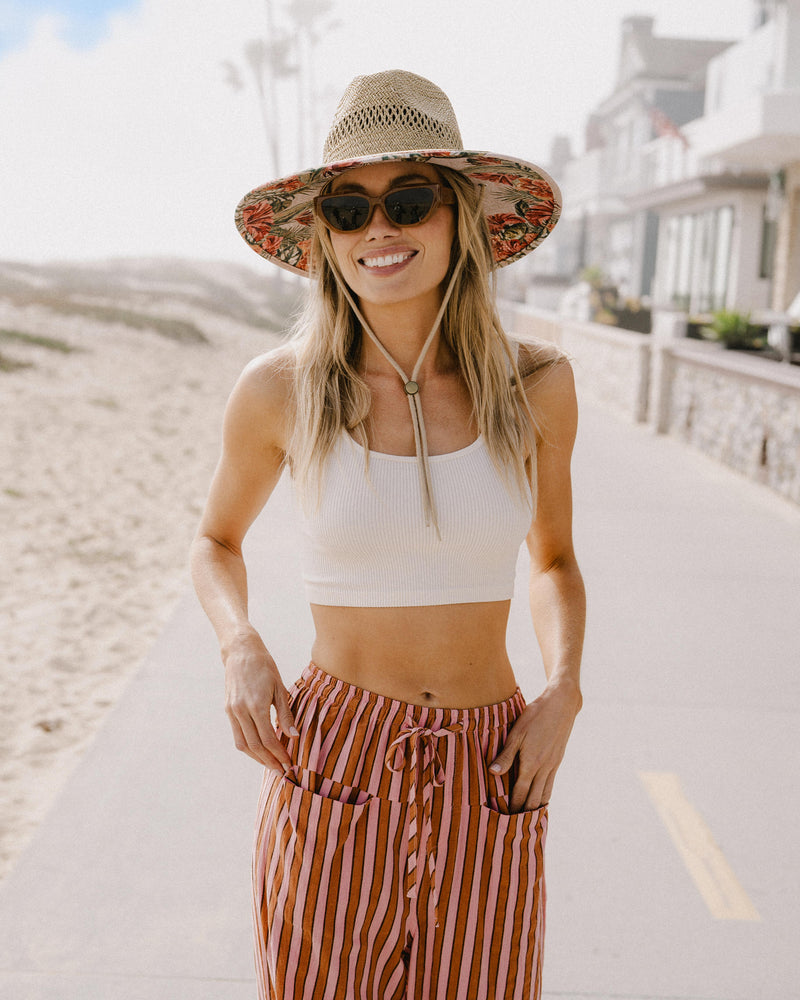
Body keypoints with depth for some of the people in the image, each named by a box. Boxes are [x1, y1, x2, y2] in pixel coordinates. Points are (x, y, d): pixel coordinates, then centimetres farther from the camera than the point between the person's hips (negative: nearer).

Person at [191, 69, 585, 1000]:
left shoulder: (534, 384, -4)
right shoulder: (279, 388, -7)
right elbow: (216, 540, 11)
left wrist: (564, 689, -4)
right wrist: (240, 647, -8)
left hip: (488, 784, 1)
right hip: (333, 768, -1)